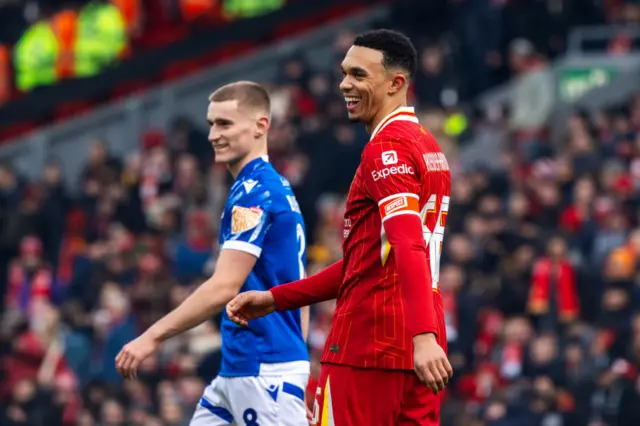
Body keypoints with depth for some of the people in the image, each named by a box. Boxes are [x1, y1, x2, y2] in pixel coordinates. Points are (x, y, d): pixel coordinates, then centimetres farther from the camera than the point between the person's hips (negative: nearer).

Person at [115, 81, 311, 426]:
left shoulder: (253, 193, -14)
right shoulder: (278, 189, 16)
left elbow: (224, 288, -21)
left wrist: (153, 336, -19)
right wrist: (297, 367, 23)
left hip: (265, 371, -10)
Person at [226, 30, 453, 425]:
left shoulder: (386, 149, -10)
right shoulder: (427, 145, 20)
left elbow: (409, 249, -25)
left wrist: (423, 336, -37)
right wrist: (275, 299, 24)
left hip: (368, 346, -9)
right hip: (420, 348, 9)